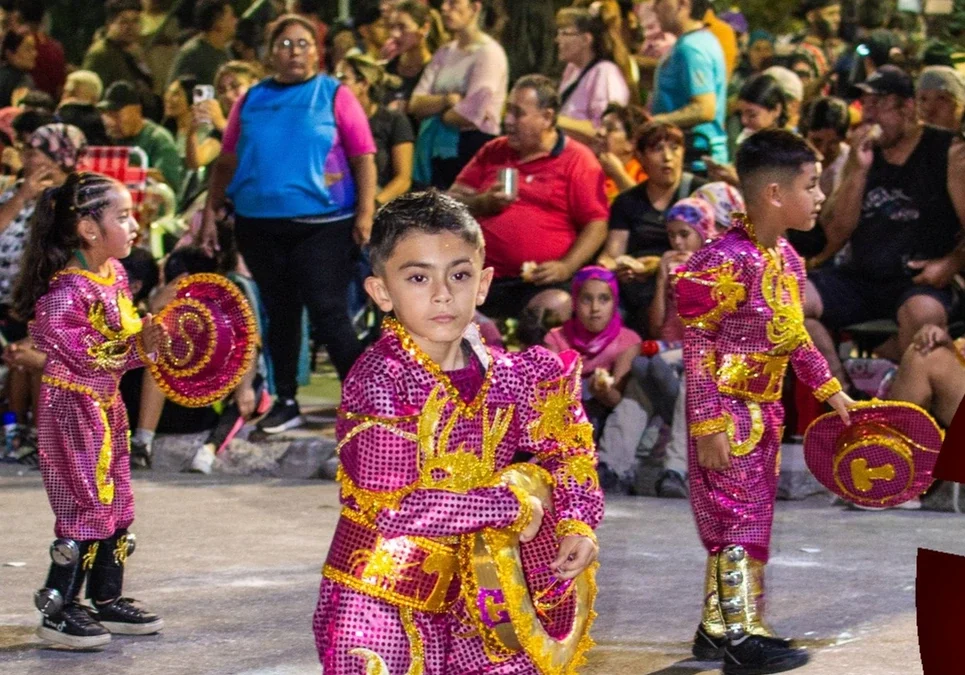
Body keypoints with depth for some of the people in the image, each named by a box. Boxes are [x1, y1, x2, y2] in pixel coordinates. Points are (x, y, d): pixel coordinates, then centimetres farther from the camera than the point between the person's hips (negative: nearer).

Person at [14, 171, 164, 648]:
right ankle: (57, 612, 4)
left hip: (107, 403, 9)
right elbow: (85, 354, -24)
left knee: (114, 506, 14)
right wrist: (136, 346, -22)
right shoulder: (67, 292, -23)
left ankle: (107, 601, 26)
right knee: (85, 507, -5)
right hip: (73, 406, -9)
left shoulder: (115, 274, 5)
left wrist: (148, 336, 0)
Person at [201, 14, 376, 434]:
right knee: (279, 314, 11)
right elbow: (227, 162, 14)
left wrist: (365, 213, -12)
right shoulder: (251, 100, 11)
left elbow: (364, 159, -3)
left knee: (328, 313, -7)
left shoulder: (334, 96, 1)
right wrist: (211, 212, 8)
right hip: (259, 226, 4)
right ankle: (286, 403, 20)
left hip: (322, 224, -4)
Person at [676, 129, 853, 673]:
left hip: (765, 410, 9)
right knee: (739, 517, -5)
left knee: (749, 516, 14)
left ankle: (717, 625, 23)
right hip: (729, 410, -9)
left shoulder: (788, 259, 6)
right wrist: (708, 424, -23)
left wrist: (830, 389, 18)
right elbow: (697, 348, -20)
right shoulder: (726, 261, -21)